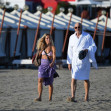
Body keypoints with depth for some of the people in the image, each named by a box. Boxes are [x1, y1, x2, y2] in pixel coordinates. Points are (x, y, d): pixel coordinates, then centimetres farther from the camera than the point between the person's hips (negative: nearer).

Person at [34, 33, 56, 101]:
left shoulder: (52, 47, -2)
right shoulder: (42, 47, 7)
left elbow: (54, 56, -16)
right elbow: (39, 55, 20)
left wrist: (53, 62, -33)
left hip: (50, 65, -2)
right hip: (42, 65, 2)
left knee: (50, 82, 4)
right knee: (40, 80, -15)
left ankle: (50, 98, 13)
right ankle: (39, 97, -20)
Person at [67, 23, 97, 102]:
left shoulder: (87, 36, 0)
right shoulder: (72, 37, 9)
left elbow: (94, 47, 0)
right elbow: (70, 50, 11)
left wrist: (87, 50, -21)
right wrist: (69, 62, 6)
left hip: (84, 61, -2)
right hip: (75, 61, 2)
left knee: (86, 79, 6)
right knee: (74, 78, -10)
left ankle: (87, 96, 17)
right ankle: (73, 97, -16)